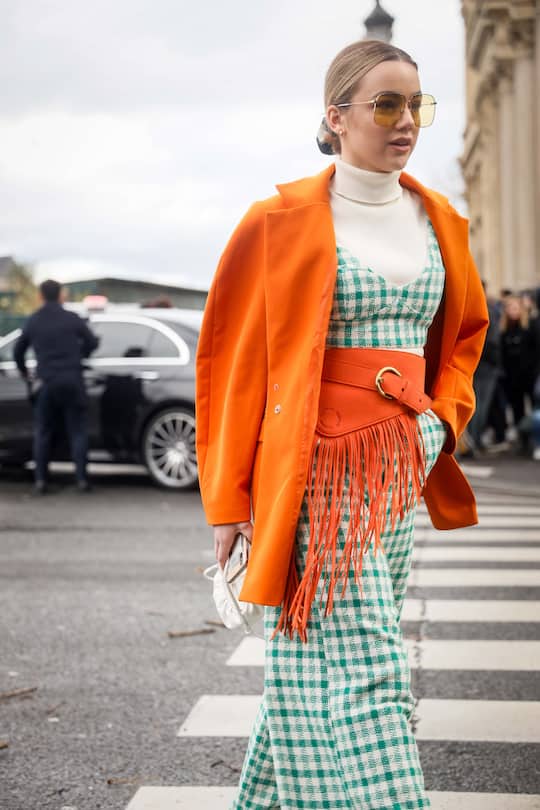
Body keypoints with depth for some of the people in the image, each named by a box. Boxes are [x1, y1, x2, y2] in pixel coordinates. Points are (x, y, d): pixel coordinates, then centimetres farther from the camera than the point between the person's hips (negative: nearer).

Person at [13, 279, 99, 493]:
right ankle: (82, 479, -1)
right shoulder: (72, 319, -1)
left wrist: (24, 371, 31)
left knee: (43, 433, 10)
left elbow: (18, 351, 12)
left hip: (46, 382, 1)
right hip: (72, 380, -1)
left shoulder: (33, 321, 3)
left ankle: (41, 480, 6)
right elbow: (92, 342, 5)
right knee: (77, 431, 4)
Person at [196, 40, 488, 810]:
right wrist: (228, 498, -5)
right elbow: (232, 359, -3)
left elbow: (464, 329, 25)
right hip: (319, 469, -5)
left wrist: (442, 419, 8)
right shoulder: (281, 221, -4)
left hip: (404, 469, 5)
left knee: (315, 661, 11)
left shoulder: (438, 219, 11)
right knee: (362, 666, -10)